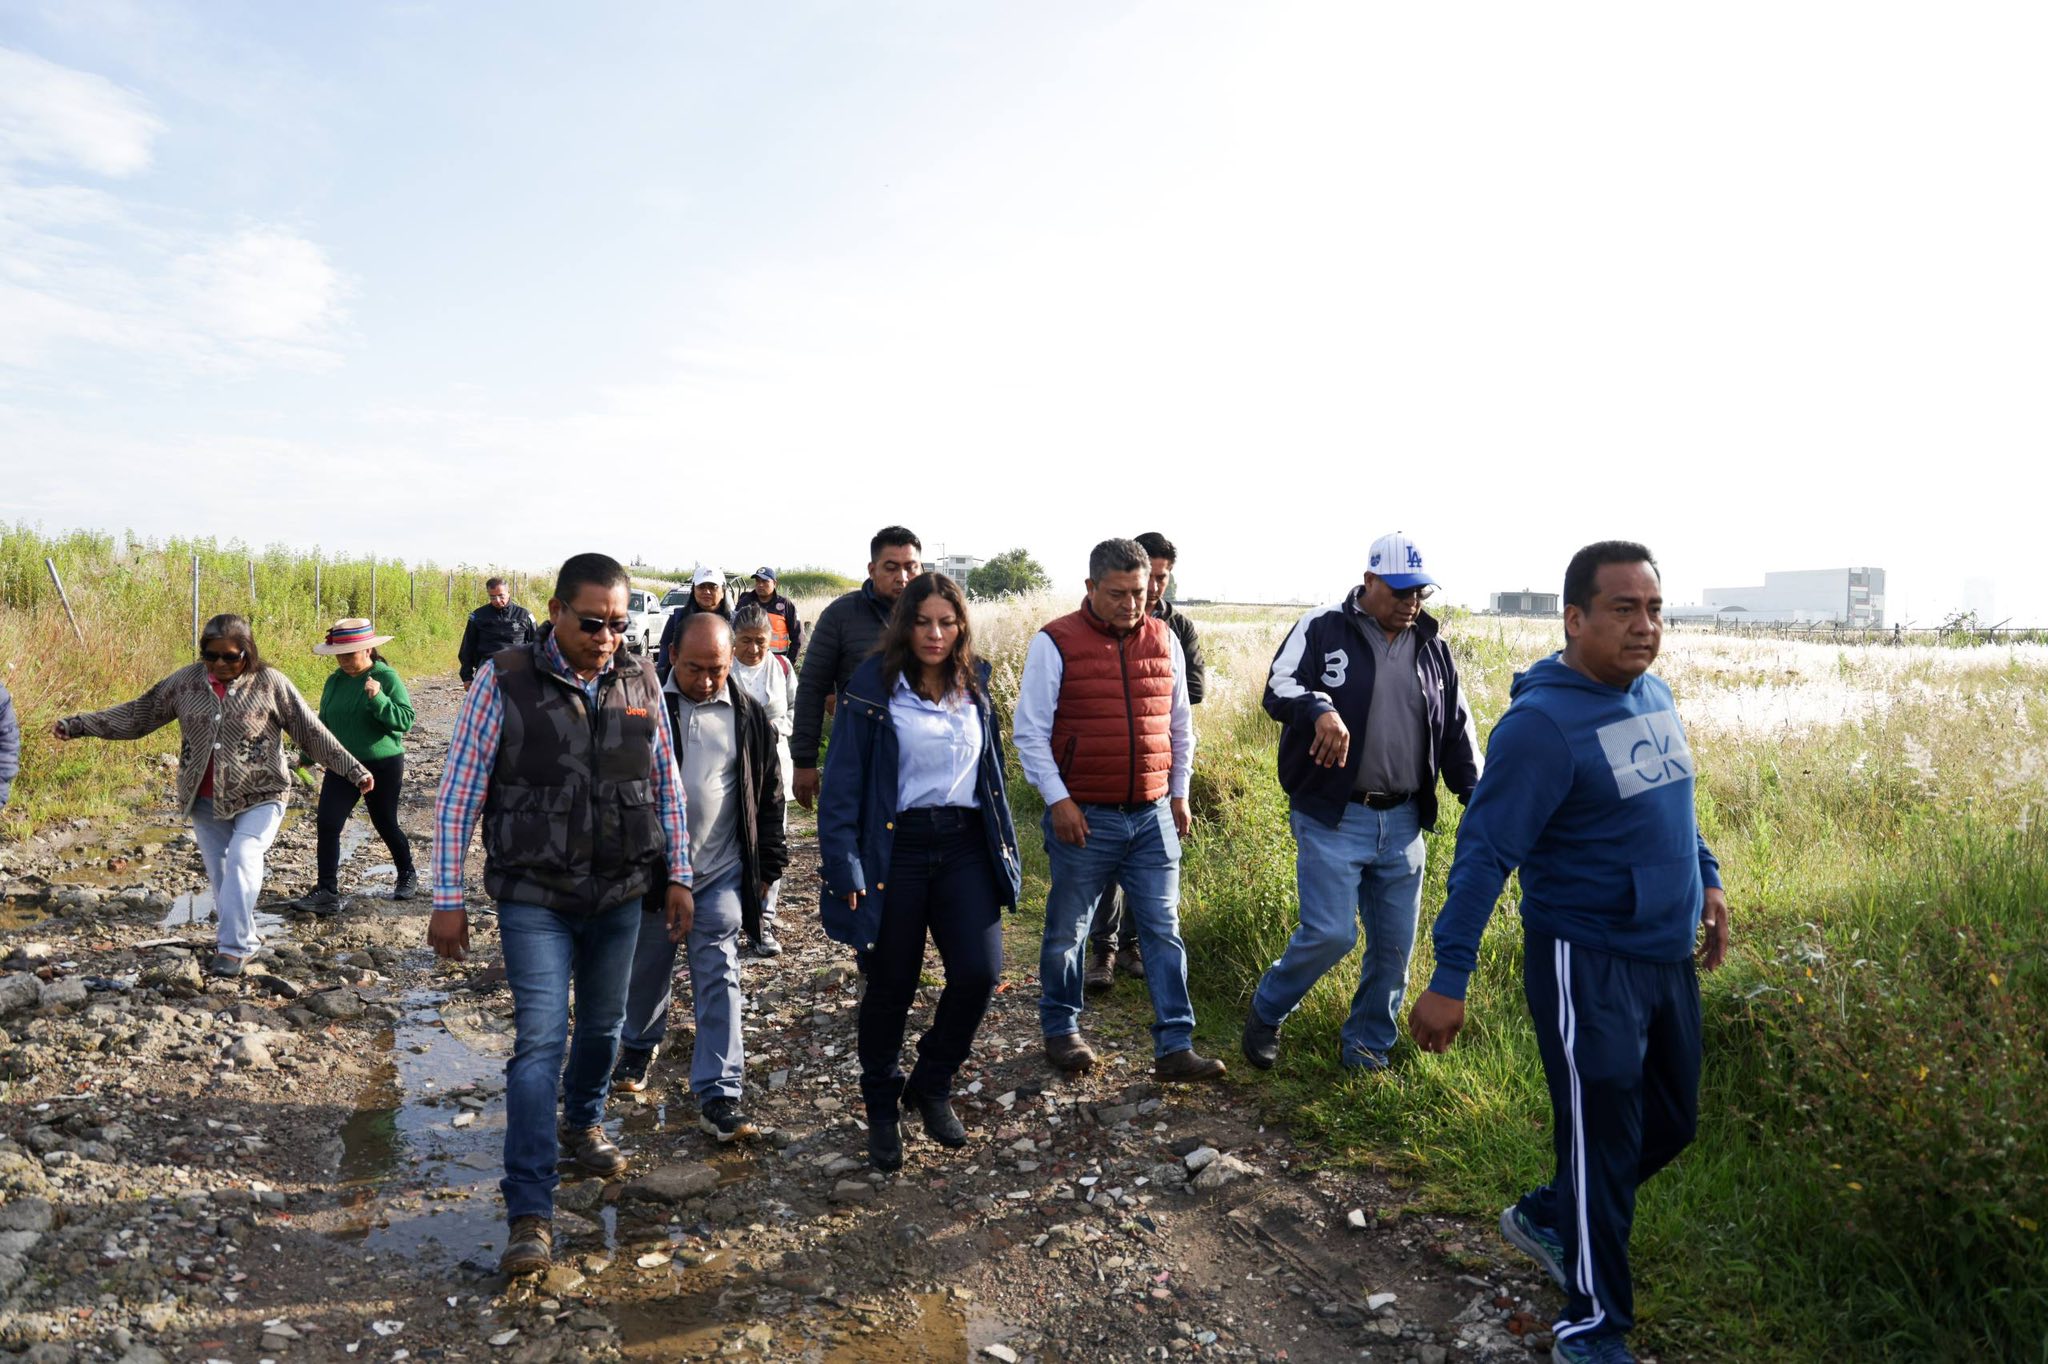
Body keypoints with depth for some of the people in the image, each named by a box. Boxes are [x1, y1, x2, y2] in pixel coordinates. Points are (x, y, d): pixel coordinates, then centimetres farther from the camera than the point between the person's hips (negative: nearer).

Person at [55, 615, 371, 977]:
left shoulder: (270, 683, -8)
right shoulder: (186, 681, 1)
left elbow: (312, 731, -7)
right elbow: (137, 714, 9)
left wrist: (353, 770, -12)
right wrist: (78, 725, 3)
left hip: (258, 798, -4)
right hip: (205, 801, 4)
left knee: (242, 862, -20)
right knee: (220, 876, 10)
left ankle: (235, 947, -14)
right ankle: (244, 941, 25)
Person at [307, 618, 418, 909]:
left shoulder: (387, 678, -11)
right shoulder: (335, 680, 5)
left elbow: (405, 721, -20)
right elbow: (323, 722, 17)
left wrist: (378, 699, -32)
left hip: (383, 766, -5)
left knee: (385, 824, 10)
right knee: (326, 824, -8)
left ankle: (407, 876, 32)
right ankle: (326, 892, -3)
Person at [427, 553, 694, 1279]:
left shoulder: (639, 681, -1)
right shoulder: (504, 680, -11)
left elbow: (667, 785, 8)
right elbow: (457, 796, -8)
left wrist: (677, 875, 7)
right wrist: (448, 901, -9)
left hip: (620, 893, 4)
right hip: (534, 897, -4)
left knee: (603, 1023, 18)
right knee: (540, 1039, -8)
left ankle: (582, 1123, 46)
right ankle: (530, 1212, 0)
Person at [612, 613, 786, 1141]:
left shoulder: (749, 716, 0)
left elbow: (769, 796, 7)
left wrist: (767, 866, 6)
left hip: (720, 874, 0)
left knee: (719, 982, -3)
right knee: (646, 972, 17)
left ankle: (718, 1096, 1)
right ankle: (639, 1045, 45)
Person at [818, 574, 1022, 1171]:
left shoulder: (973, 685, 9)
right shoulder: (873, 687, -6)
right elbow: (843, 781, -7)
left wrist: (1004, 846, 12)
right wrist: (845, 865, -12)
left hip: (965, 846, 4)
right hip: (895, 848, -3)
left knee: (979, 970, -8)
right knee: (891, 987, 6)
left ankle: (932, 1087, 19)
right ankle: (882, 1110, 30)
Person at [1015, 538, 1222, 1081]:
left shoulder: (1164, 640, 7)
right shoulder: (1055, 643, -7)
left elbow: (1180, 725, 17)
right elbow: (1030, 732, -6)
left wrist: (1180, 792, 15)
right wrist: (1057, 800, -11)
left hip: (1154, 814, 4)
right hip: (1085, 818, -3)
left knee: (1164, 930, 4)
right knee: (1067, 932, 9)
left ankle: (1175, 1047, 11)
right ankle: (1060, 1030, 29)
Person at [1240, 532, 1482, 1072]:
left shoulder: (1433, 648, 11)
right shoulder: (1323, 628, -4)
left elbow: (1457, 728, 16)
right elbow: (1279, 687, -14)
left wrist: (1476, 795, 8)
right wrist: (1321, 708, -35)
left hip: (1403, 823, 6)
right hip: (1332, 818, -5)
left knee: (1395, 944, 10)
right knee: (1329, 933, -11)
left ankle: (1366, 1050, 29)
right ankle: (1265, 1012, 16)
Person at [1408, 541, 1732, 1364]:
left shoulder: (1653, 692, 5)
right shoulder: (1543, 723, -21)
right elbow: (1484, 854, -22)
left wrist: (1707, 880, 20)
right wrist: (1450, 979, -24)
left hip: (1668, 954, 8)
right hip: (1587, 963, -8)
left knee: (1670, 1122, 19)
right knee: (1603, 1140, 2)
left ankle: (1546, 1217, 41)